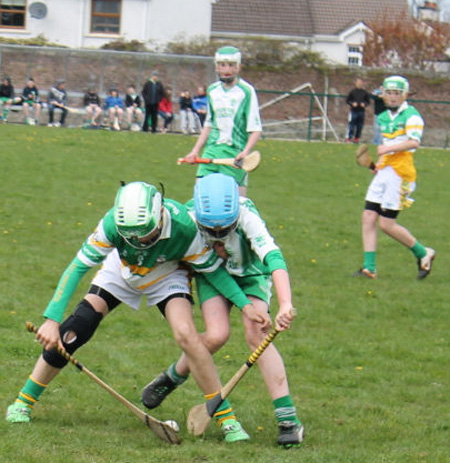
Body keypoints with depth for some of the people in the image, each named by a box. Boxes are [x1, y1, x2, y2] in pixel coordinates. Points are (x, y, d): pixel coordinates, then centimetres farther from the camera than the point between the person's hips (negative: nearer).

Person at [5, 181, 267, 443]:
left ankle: (227, 416, -14)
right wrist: (52, 319, -37)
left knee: (186, 334, -26)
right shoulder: (113, 224, -36)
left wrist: (245, 304, -26)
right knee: (73, 332, -11)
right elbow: (79, 266, -31)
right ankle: (25, 400, 9)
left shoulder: (184, 228, -36)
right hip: (120, 271, 1)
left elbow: (212, 269, -18)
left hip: (166, 276, -1)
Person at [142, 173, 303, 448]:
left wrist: (286, 305, -62)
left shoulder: (247, 217, -37)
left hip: (251, 274, -1)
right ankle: (171, 379, 9)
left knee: (256, 335, -22)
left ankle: (288, 418, -19)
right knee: (217, 335, -21)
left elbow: (273, 257, -50)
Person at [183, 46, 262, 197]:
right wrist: (195, 151, 20)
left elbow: (255, 129, -7)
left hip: (235, 151, -5)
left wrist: (246, 151, -22)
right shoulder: (213, 90, 14)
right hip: (212, 150, 5)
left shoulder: (246, 91, -3)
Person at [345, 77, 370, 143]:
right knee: (351, 125, -6)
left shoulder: (365, 93, 7)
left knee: (360, 126, 4)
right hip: (353, 111, -3)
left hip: (361, 111, 3)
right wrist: (352, 104, -12)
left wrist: (364, 104, -8)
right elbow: (347, 100, 6)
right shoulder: (352, 92, 2)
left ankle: (357, 138, 13)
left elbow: (368, 101, 13)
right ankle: (349, 137, -2)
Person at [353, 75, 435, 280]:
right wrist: (378, 164, 16)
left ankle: (423, 254, 12)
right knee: (368, 217, -1)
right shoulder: (383, 118, 18)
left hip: (400, 173, -8)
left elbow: (414, 142, -23)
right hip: (383, 171, 8)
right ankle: (369, 267, 3)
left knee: (386, 224, -7)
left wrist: (388, 148, -29)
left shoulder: (411, 115, -8)